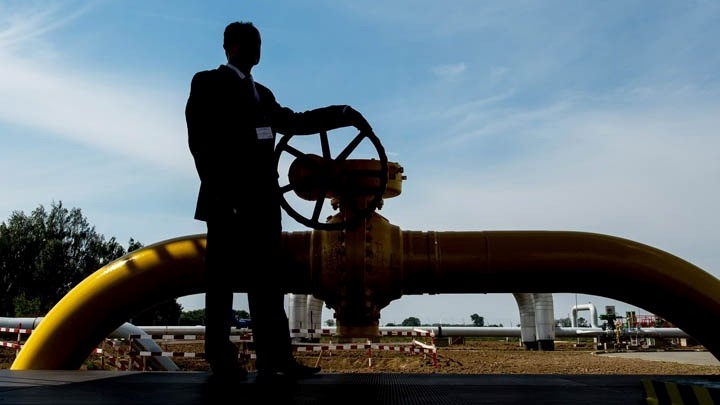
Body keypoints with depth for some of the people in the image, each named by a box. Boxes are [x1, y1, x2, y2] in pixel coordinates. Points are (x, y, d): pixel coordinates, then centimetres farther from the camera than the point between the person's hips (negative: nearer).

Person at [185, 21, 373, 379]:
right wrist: (220, 191, -17)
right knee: (223, 278, -2)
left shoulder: (261, 93, 26)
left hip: (261, 201, 7)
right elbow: (200, 141, -6)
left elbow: (292, 122, 24)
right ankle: (221, 357, 6)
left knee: (266, 279, 3)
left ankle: (274, 357, 5)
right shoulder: (208, 84, 4)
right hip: (228, 201, -7)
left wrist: (341, 115, 16)